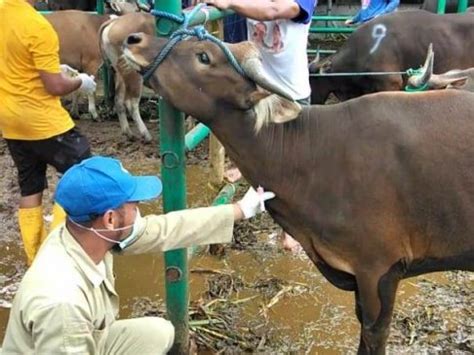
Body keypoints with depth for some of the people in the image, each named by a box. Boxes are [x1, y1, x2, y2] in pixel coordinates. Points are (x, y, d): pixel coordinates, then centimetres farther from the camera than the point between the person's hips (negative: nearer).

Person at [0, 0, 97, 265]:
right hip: (42, 120, -8)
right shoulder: (38, 27, -21)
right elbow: (55, 87, -20)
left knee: (30, 188, 15)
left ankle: (37, 259, 24)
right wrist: (80, 82, 0)